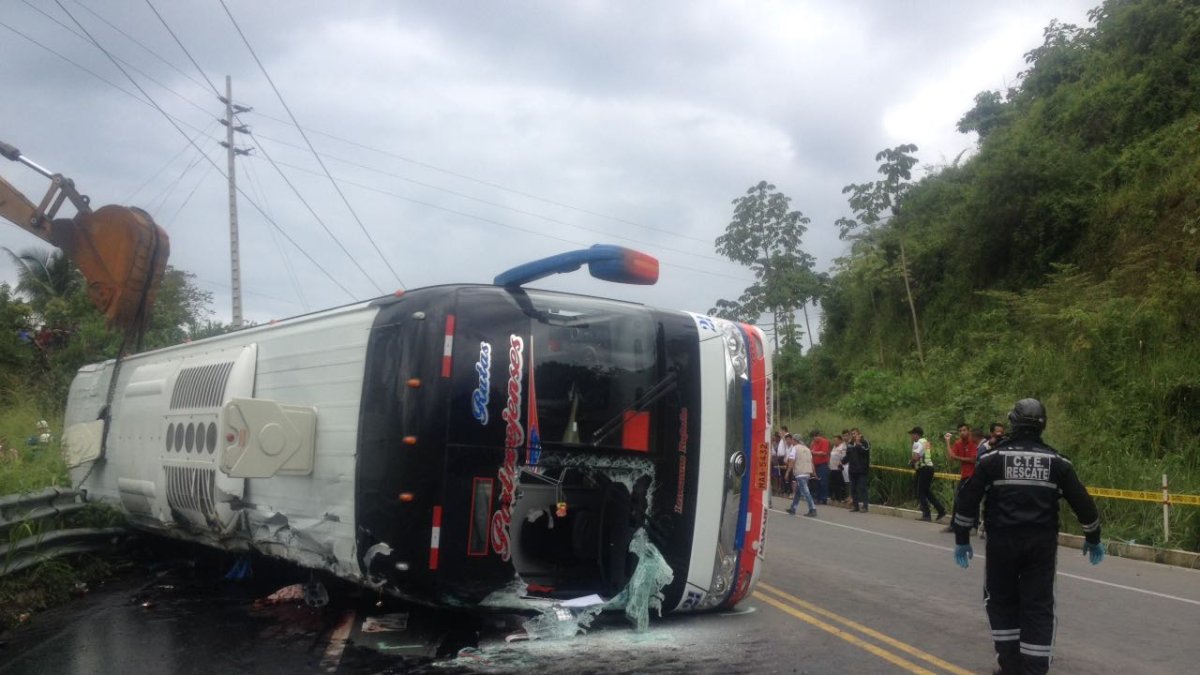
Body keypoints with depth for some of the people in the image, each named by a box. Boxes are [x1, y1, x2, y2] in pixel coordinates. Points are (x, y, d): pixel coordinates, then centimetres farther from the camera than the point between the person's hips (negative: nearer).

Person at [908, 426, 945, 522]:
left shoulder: (917, 443, -13)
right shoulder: (926, 442, 18)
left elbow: (916, 457, -27)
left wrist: (910, 462, -6)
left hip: (923, 469, -9)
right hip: (930, 466, 9)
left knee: (921, 492, -3)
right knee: (927, 491, 17)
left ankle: (926, 514, -3)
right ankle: (941, 510, 15)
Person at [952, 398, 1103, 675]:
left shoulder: (993, 458, -3)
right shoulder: (1056, 461, 2)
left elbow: (968, 501, -4)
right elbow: (1083, 503, 4)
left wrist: (961, 539, 6)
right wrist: (1092, 539, 19)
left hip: (1001, 543, -1)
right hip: (1041, 545, 1)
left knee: (1002, 601, 16)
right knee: (1038, 608, 7)